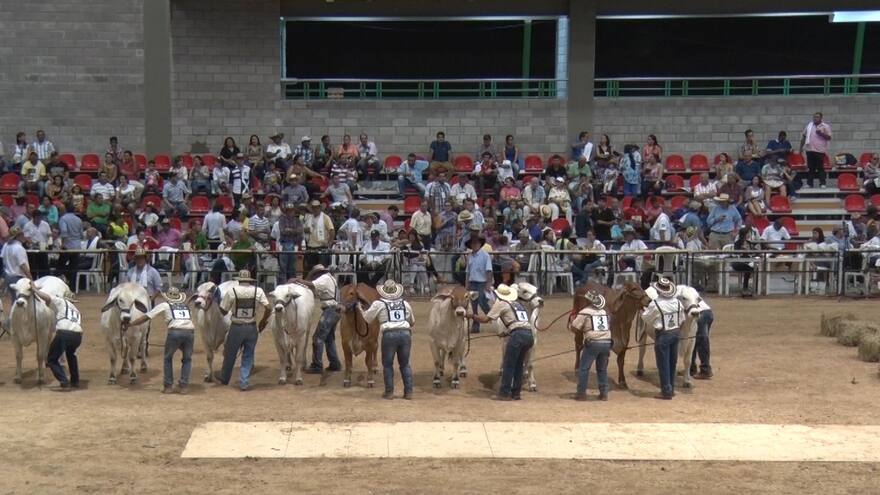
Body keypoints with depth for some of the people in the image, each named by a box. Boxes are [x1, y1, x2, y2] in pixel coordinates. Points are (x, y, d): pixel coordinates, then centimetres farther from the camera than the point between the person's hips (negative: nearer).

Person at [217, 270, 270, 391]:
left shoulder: (231, 291, -7)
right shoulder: (258, 291, -4)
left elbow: (223, 311, -3)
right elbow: (268, 309, -9)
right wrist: (263, 322, 6)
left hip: (236, 328, 0)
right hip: (252, 328, 1)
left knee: (230, 355, 18)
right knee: (248, 357, 13)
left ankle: (224, 379, 36)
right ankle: (244, 383, 7)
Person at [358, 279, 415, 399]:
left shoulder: (378, 304, 8)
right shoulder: (405, 304, 17)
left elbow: (367, 319, 20)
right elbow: (412, 322, 27)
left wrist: (360, 309, 38)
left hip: (389, 335, -3)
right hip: (405, 334, 3)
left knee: (387, 364, 11)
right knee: (405, 364, 14)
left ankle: (389, 392, 11)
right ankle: (408, 392, 11)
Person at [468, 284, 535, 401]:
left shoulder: (501, 304, 7)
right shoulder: (518, 304, 28)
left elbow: (486, 319, 4)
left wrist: (472, 316, 18)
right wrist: (506, 332, 39)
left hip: (518, 335, -7)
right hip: (530, 335, 7)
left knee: (508, 365, 2)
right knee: (519, 365, 17)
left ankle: (504, 393, 3)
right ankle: (516, 393, 19)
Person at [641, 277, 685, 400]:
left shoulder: (655, 304, -18)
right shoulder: (678, 302, -1)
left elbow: (646, 318, -3)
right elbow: (682, 319, 8)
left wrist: (643, 311, 18)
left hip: (662, 335, -6)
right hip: (676, 333, 6)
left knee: (663, 364, 2)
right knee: (672, 362, 17)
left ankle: (666, 391, 4)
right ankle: (671, 389, 28)